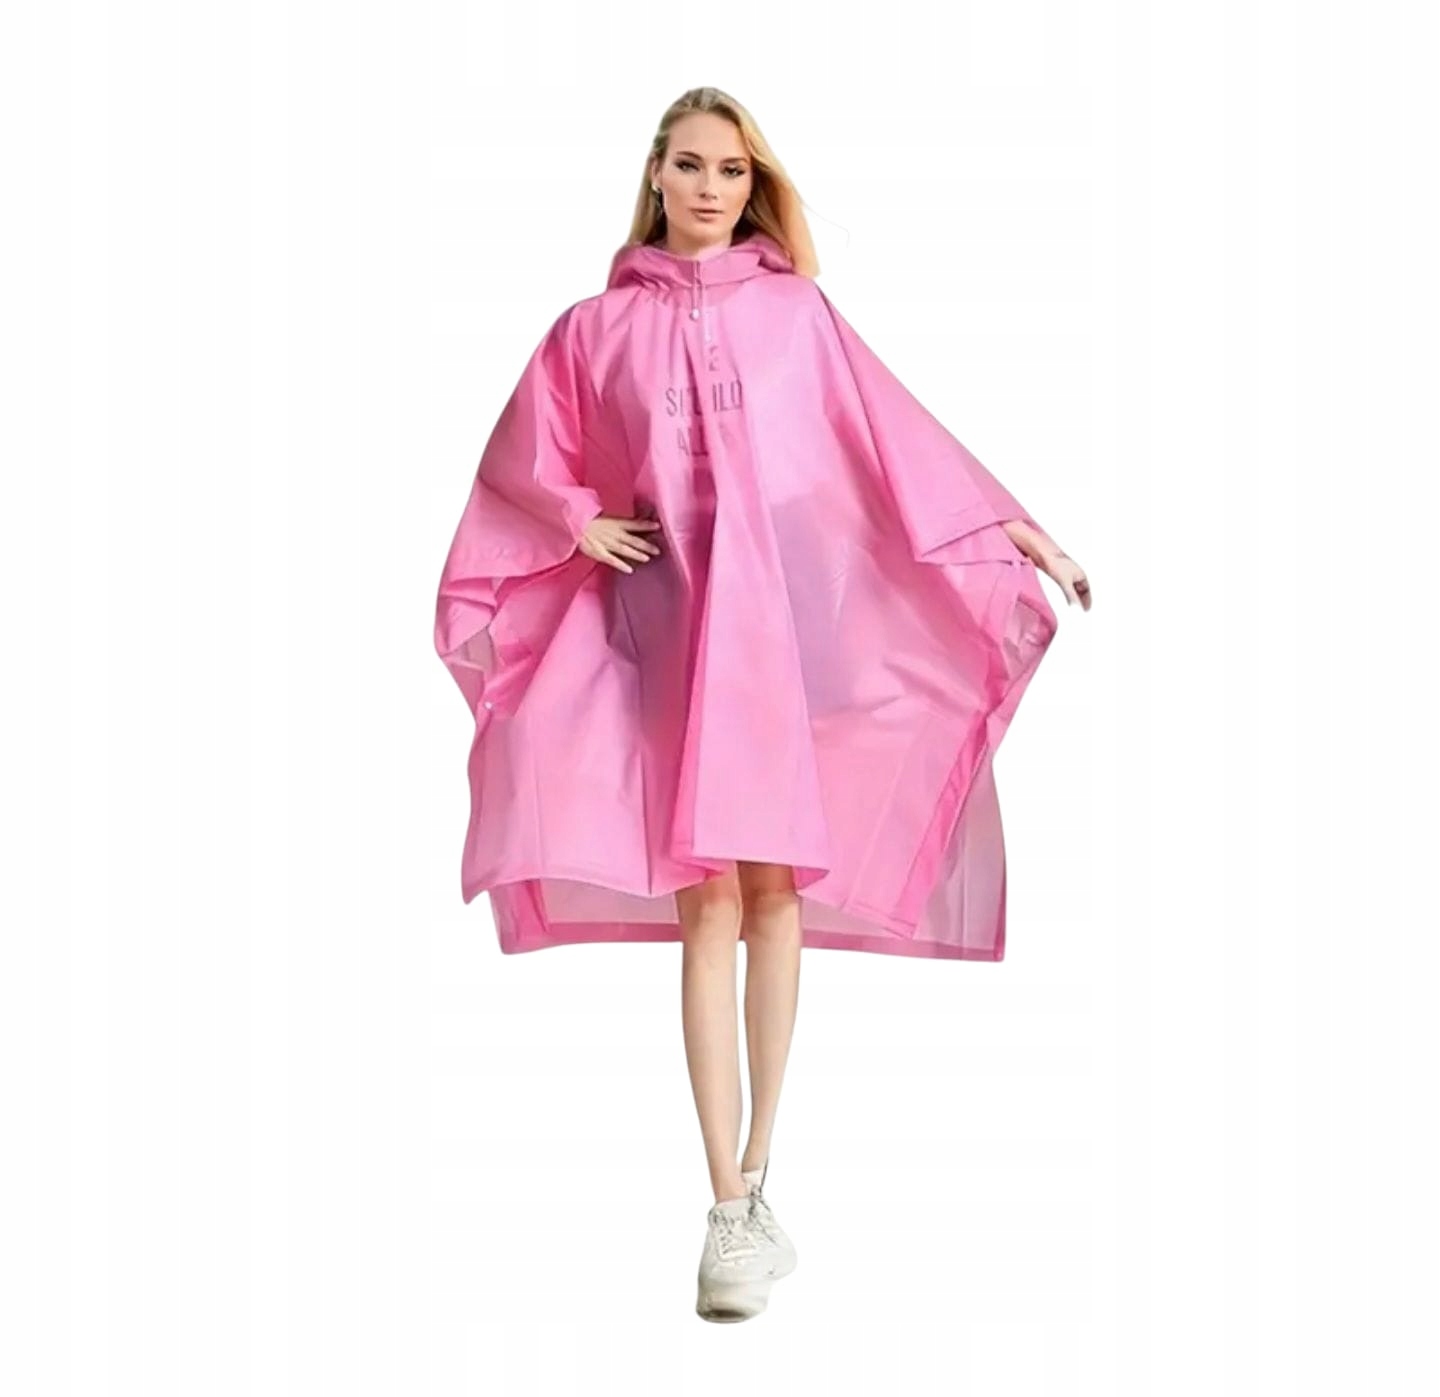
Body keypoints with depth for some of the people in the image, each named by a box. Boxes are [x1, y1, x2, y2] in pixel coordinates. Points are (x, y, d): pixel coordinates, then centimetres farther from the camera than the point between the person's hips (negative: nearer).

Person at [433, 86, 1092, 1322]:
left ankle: (757, 1170, 15)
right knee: (704, 903, -5)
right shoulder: (598, 327, 7)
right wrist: (579, 521, -2)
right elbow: (525, 459, 15)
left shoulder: (797, 309, 6)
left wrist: (1009, 527, 4)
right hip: (664, 619, 0)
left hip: (788, 612, 0)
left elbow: (897, 437, 7)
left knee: (775, 888, 2)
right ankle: (734, 1208, -4)